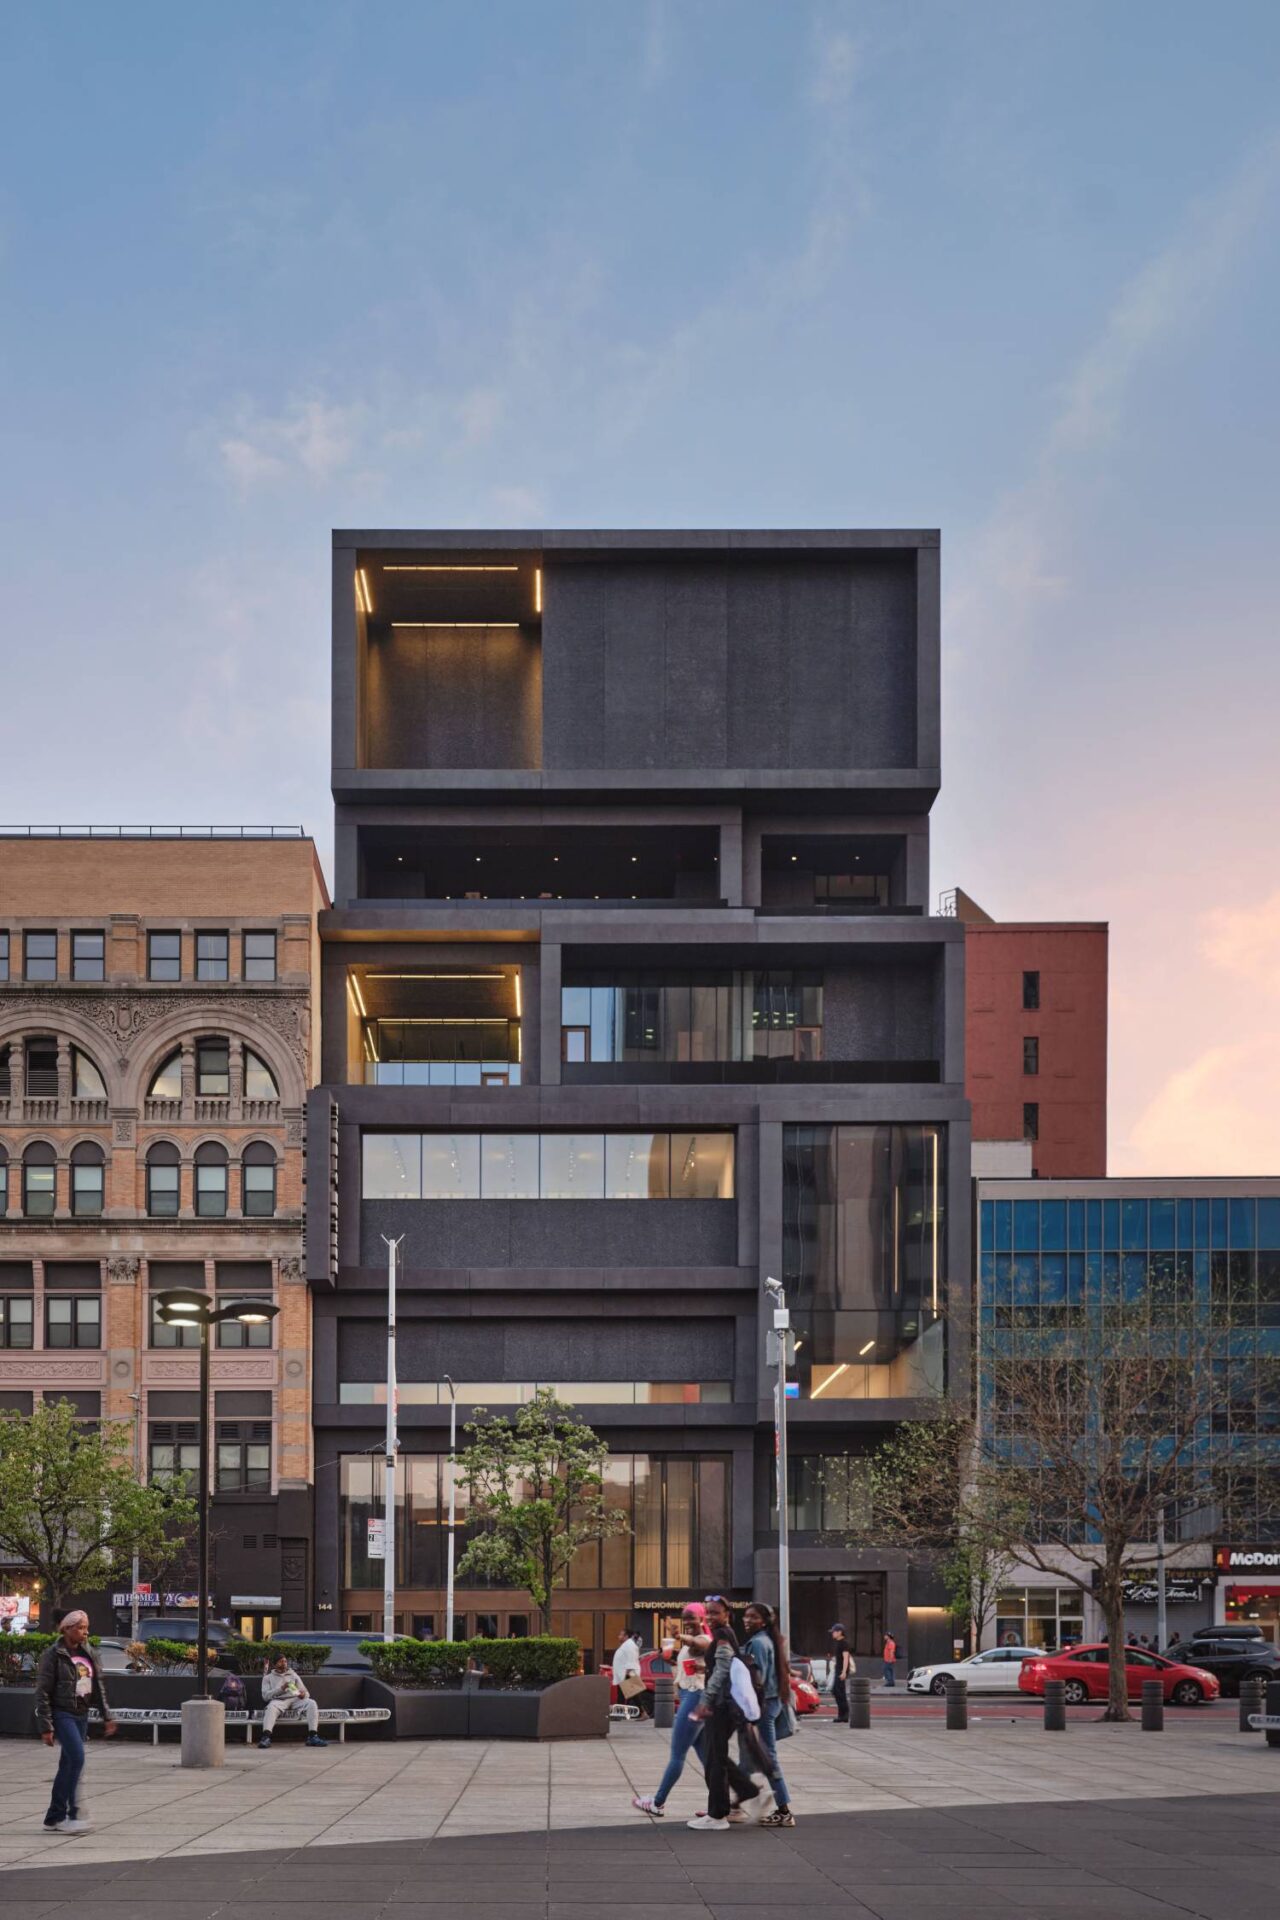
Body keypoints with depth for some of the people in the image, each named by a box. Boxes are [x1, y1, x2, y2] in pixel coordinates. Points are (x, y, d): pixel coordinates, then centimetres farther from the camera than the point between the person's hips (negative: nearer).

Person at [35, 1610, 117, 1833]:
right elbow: (42, 1692, -11)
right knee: (77, 1758, -18)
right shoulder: (53, 1655, -10)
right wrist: (46, 1726, -15)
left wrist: (107, 1716, 8)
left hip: (81, 1714, 7)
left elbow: (98, 1687, 15)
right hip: (62, 1713, -7)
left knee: (67, 1764, 8)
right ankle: (72, 1814, -14)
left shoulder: (88, 1654, 9)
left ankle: (54, 1818, 15)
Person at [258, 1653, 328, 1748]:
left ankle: (312, 1736, -38)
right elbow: (265, 1695, 4)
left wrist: (303, 1694, -6)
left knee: (311, 1703, -28)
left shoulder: (293, 1675, 27)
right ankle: (266, 1737, -55)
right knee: (271, 1707, -39)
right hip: (279, 1700, -3)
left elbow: (306, 1693, 20)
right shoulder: (268, 1678, 20)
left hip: (295, 1699, 3)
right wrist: (281, 1689, -9)